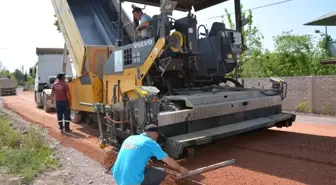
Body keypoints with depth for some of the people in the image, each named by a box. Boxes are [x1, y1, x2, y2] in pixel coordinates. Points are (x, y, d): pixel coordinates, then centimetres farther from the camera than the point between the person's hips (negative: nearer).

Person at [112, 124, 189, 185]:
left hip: (117, 177, 7)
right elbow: (168, 161, 3)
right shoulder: (150, 143, -5)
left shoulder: (130, 138, 12)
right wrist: (181, 168, 20)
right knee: (162, 173, 10)